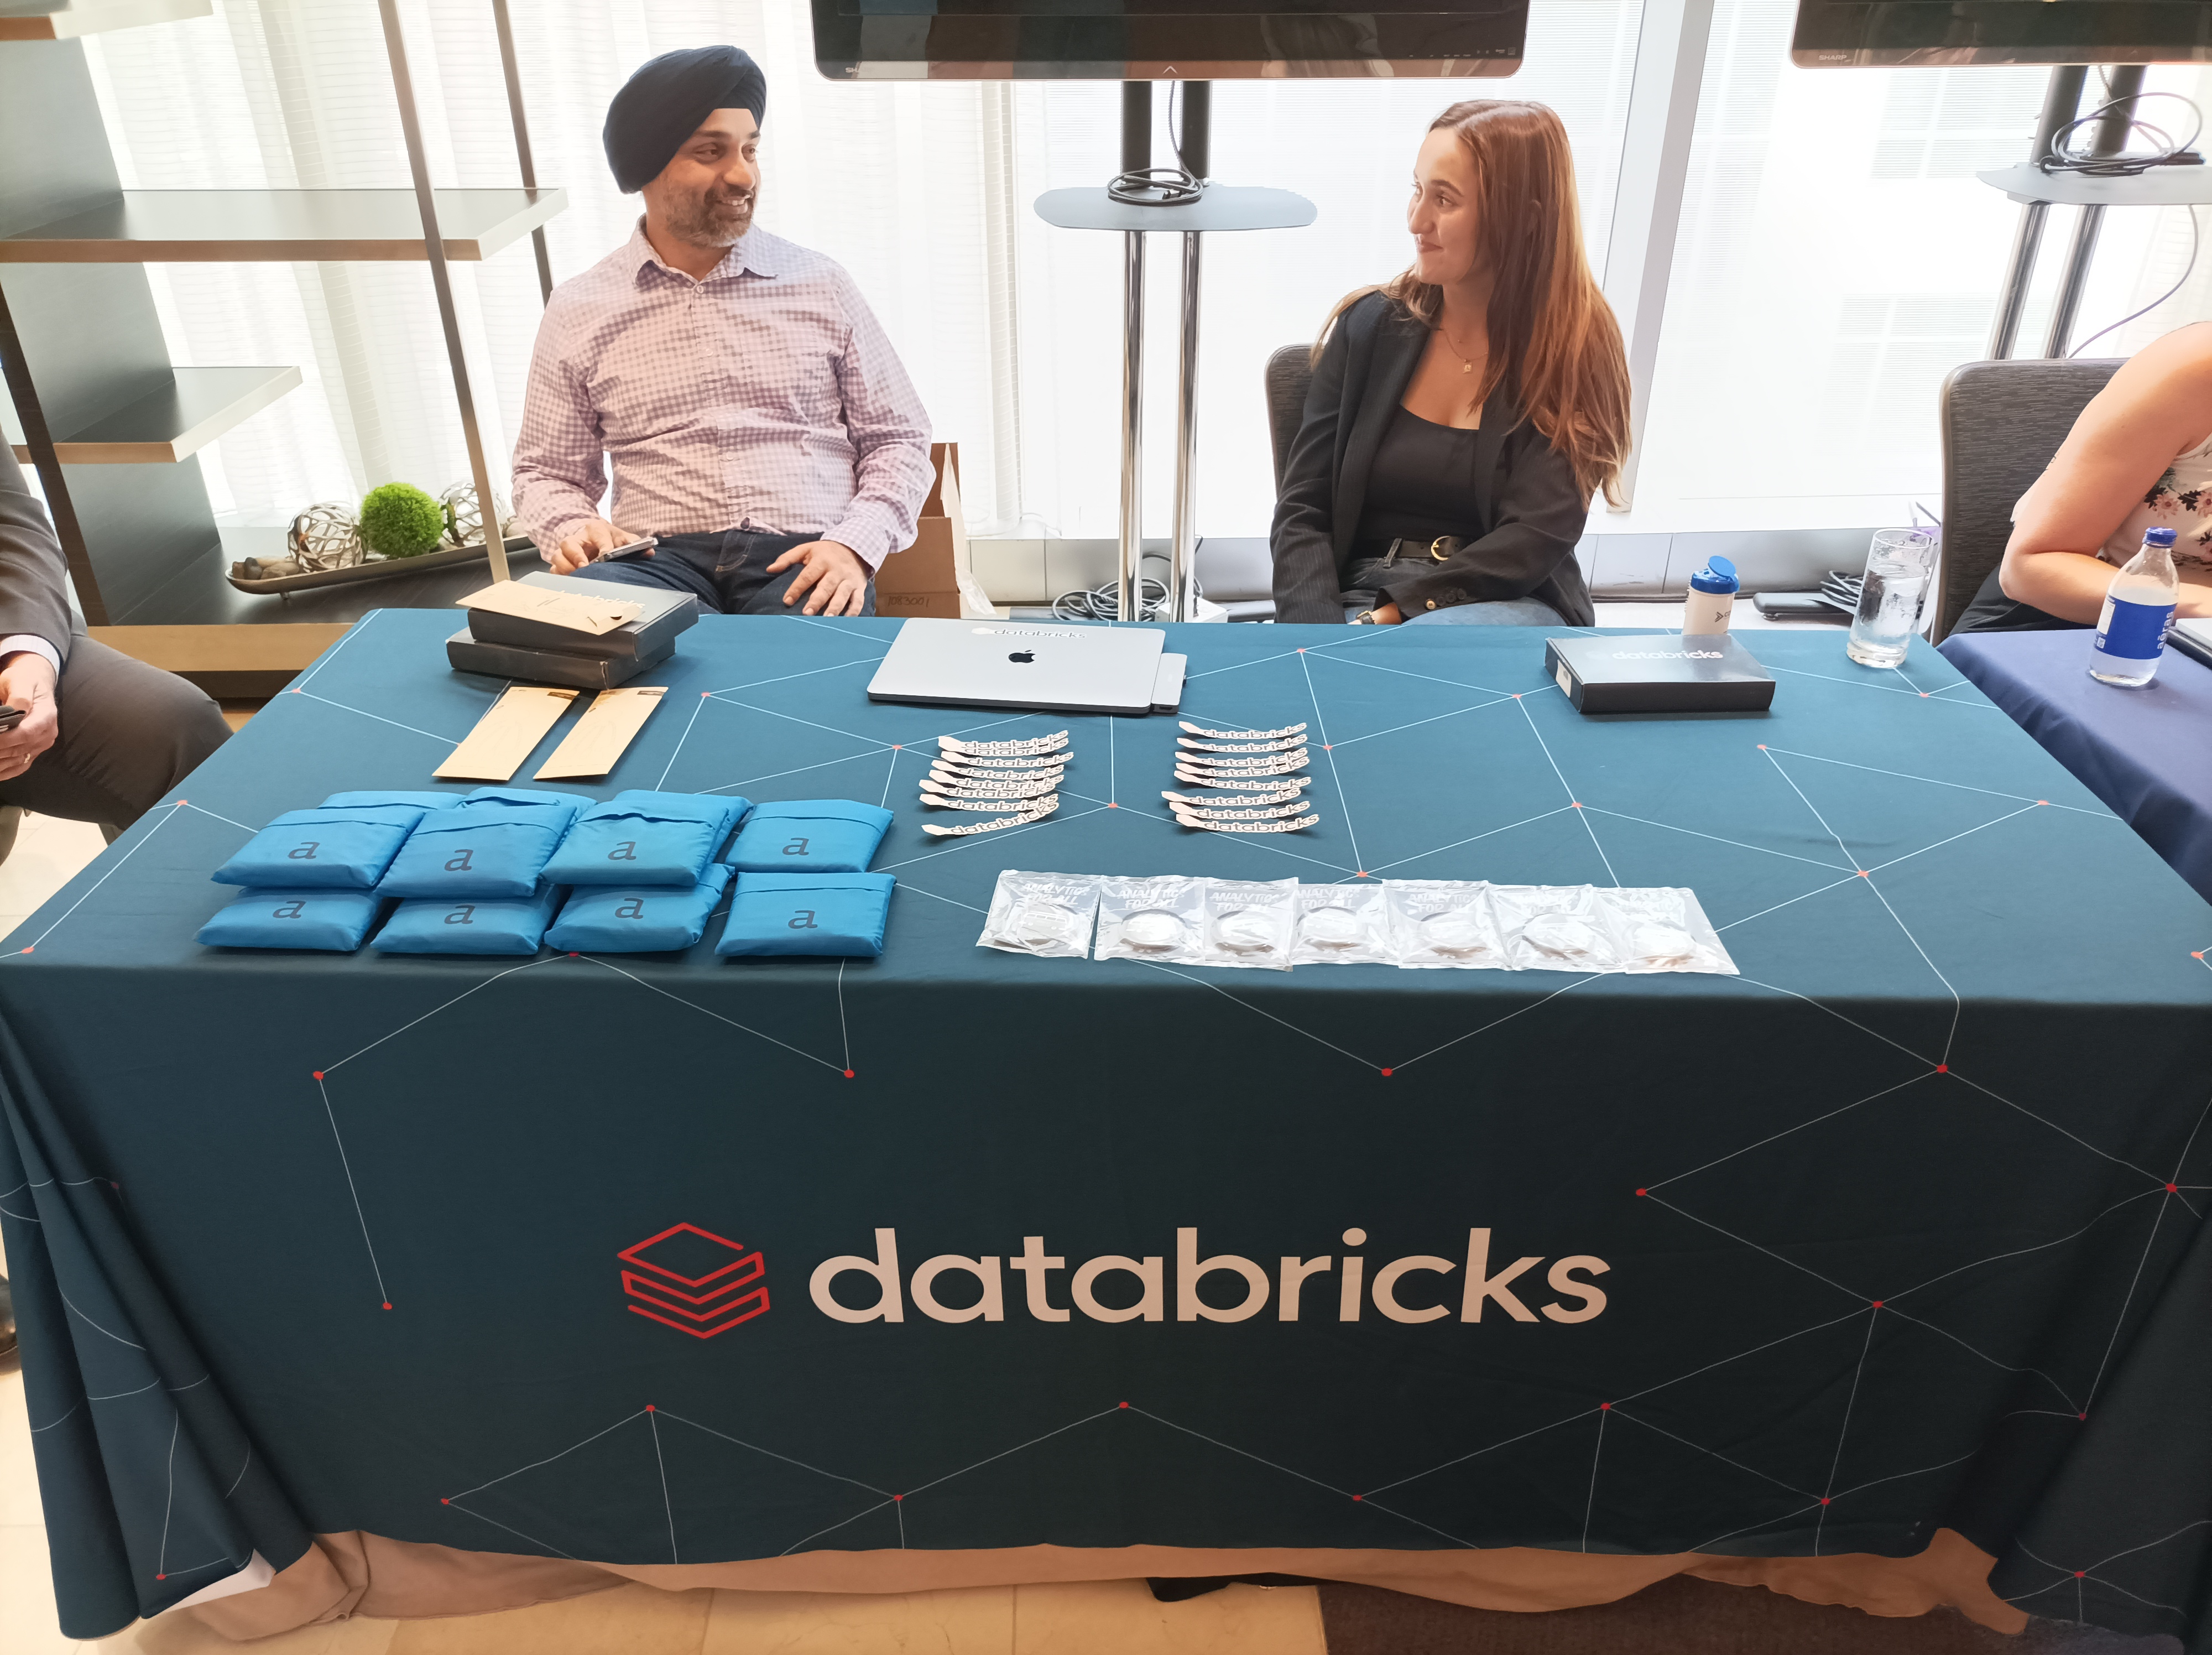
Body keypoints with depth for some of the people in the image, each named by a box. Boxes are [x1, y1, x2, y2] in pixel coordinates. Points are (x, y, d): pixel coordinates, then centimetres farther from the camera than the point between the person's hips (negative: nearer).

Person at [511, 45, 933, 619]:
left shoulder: (821, 286, 13)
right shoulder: (579, 310, 14)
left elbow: (898, 439, 13)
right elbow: (547, 471, 21)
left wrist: (854, 545, -7)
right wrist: (573, 527, -5)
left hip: (804, 561, -1)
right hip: (658, 558, 2)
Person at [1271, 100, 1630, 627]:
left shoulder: (1576, 352, 1)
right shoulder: (1370, 326, 9)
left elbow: (1536, 540, -8)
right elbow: (1303, 512, 4)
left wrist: (1395, 613, -20)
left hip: (1508, 605, -2)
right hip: (1362, 598, 2)